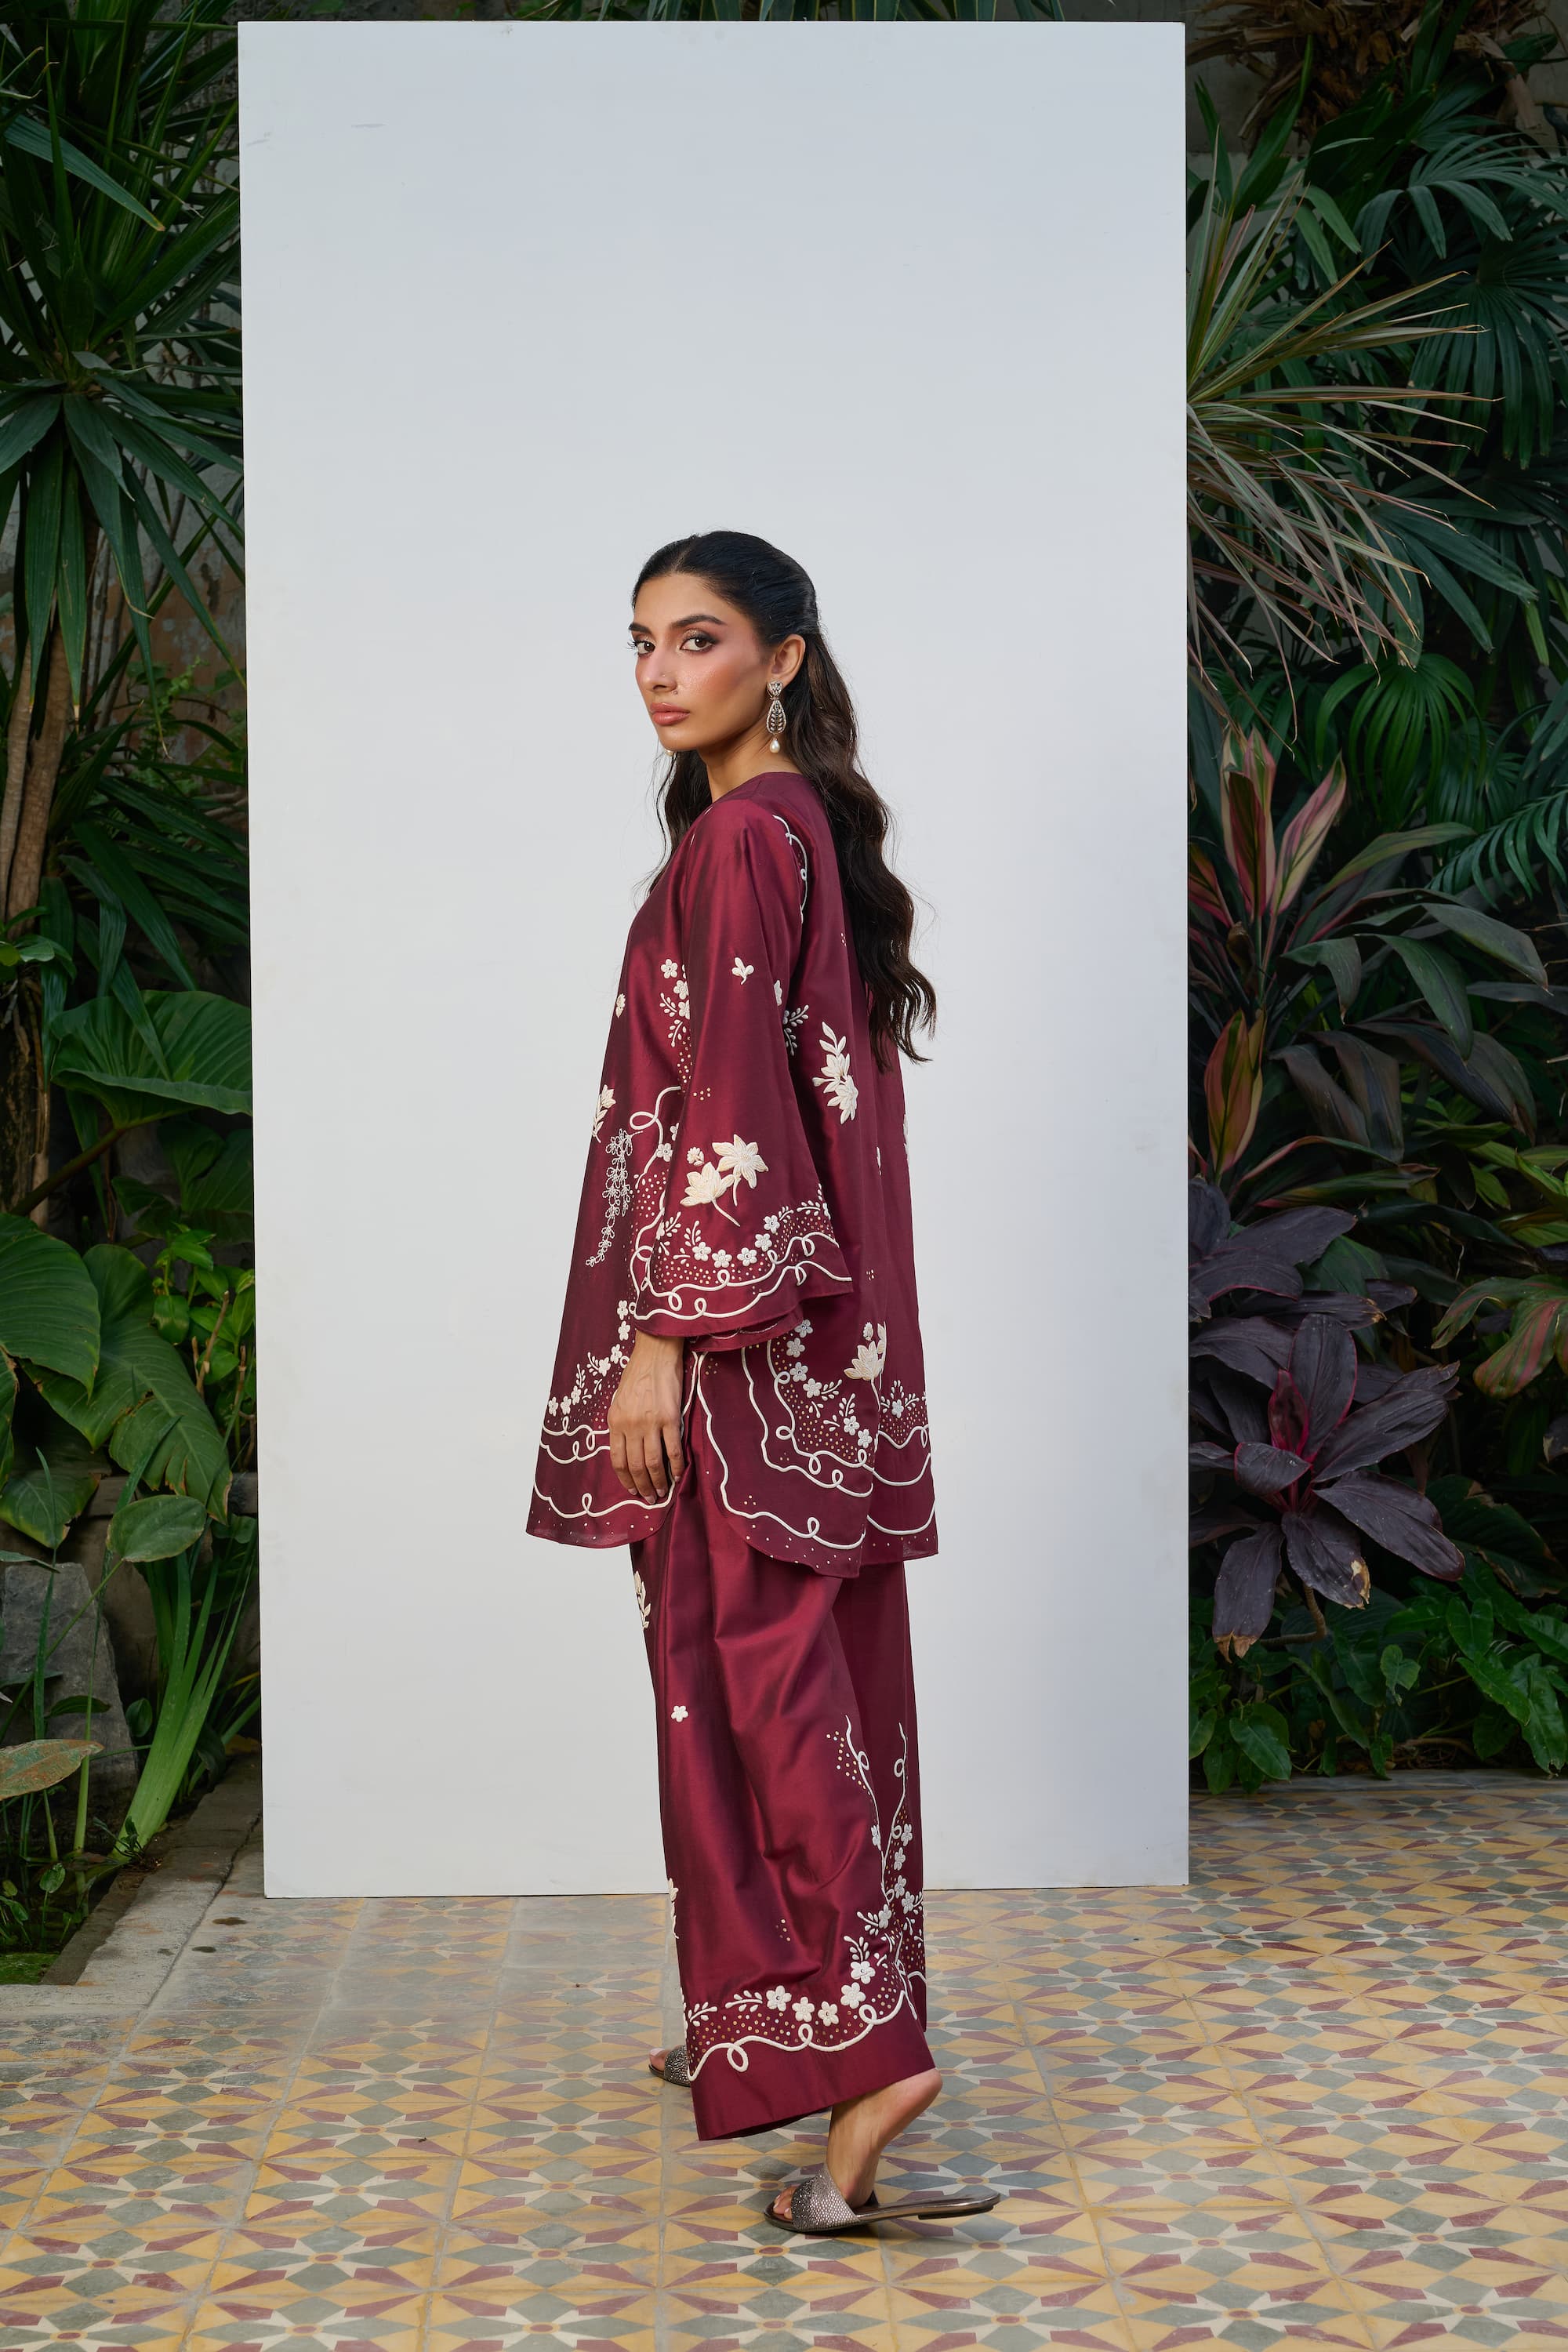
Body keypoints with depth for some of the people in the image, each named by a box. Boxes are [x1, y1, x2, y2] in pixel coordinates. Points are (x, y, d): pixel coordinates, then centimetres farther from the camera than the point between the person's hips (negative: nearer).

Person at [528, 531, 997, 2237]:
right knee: (811, 1669, 14)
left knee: (754, 1667, -8)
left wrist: (663, 1333, -20)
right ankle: (765, 2020, 26)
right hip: (824, 1325, 10)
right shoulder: (811, 822, 15)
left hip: (740, 1325, -10)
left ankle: (861, 2049, -11)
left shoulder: (738, 838, -14)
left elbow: (725, 1100, -20)